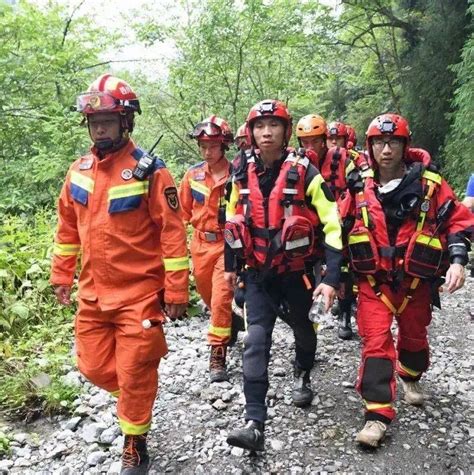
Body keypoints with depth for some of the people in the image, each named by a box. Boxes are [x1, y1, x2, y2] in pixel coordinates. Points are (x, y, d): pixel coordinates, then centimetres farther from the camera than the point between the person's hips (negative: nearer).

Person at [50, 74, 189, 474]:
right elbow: (67, 228, 15)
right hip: (93, 294, 6)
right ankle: (135, 399, 45)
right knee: (94, 367, 14)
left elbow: (173, 234, -13)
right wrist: (61, 276, 16)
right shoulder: (79, 170, 5)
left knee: (133, 375, 5)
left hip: (139, 295, -5)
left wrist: (177, 292, -13)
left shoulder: (150, 171, -13)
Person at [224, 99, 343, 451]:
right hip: (259, 272, 2)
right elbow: (233, 221, 11)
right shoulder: (242, 175, -2)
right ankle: (255, 424, -5)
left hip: (297, 270, -2)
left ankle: (303, 377, 51)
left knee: (303, 329, 20)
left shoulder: (304, 172, -14)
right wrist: (231, 266, 16)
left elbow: (332, 225, -15)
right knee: (256, 341, -8)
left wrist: (332, 278, -21)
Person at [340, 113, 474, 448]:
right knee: (376, 342, -8)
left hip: (416, 280, 1)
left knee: (414, 336, 19)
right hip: (373, 280, 0)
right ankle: (378, 415, -2)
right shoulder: (360, 187, -3)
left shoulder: (429, 183, -8)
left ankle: (410, 378, 50)